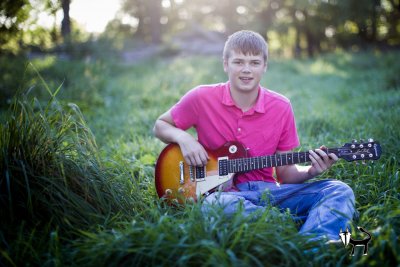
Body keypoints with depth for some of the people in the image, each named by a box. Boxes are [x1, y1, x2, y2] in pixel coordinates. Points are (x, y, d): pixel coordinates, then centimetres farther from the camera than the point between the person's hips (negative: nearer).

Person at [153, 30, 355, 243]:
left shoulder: (281, 107, 2)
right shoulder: (201, 98, -4)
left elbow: (285, 172, 9)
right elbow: (161, 125, 11)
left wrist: (311, 171, -12)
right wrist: (183, 137, -11)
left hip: (267, 190, 3)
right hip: (222, 191, -3)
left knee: (339, 191, -16)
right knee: (218, 203, -40)